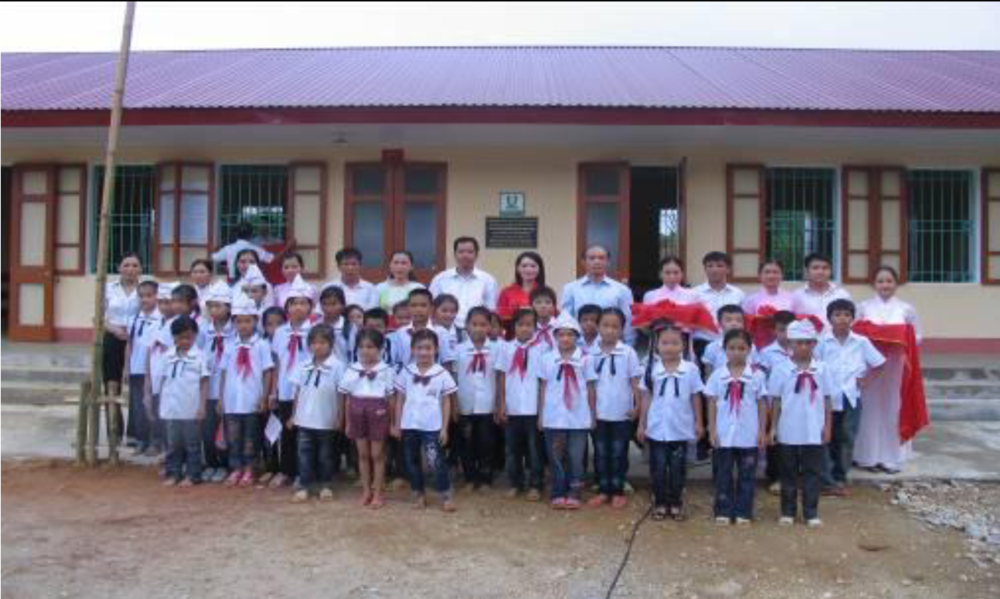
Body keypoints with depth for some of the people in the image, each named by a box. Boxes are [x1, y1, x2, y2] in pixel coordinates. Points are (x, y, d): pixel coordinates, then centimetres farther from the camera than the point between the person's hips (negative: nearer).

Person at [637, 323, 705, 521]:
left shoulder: (691, 369, -6)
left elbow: (696, 398, 3)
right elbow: (646, 398, 3)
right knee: (658, 468, 8)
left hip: (681, 429, -1)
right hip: (657, 429, 1)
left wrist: (698, 422, 4)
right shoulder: (652, 369, -3)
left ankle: (676, 503, 23)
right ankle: (660, 503, 21)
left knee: (677, 468, 10)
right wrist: (641, 424, 4)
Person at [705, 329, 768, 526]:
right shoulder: (717, 375, 0)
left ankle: (743, 513, 18)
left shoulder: (757, 375, -1)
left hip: (749, 436, 0)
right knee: (723, 475, 7)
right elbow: (712, 404, 3)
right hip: (723, 435, 0)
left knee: (747, 475, 8)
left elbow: (762, 404, 3)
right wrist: (712, 430, -2)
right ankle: (723, 512, 16)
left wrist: (763, 431, 0)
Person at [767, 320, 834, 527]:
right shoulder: (782, 370, -5)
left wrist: (827, 426, 2)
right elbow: (776, 401, -1)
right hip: (788, 432, -1)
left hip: (814, 432, 1)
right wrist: (773, 427, -2)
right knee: (789, 473, 10)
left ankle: (811, 513, 17)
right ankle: (788, 512, 20)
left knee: (812, 472, 8)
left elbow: (826, 400, 4)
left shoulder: (821, 369, -1)